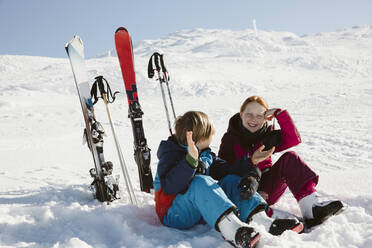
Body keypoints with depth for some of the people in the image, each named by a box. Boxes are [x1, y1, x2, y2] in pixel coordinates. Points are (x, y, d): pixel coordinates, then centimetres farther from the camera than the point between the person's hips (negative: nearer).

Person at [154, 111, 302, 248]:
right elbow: (170, 187, -27)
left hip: (202, 211, 7)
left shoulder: (206, 155, 14)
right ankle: (233, 230, -59)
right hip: (175, 214, -7)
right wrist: (190, 160, -41)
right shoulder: (170, 154, -11)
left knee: (231, 180, -7)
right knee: (200, 182, -34)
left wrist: (250, 163, -7)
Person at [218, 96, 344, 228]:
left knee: (290, 158, -20)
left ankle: (311, 205, -36)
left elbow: (294, 139, -9)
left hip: (266, 189, 3)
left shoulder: (267, 135, 8)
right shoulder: (230, 139, -1)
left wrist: (280, 113, -14)